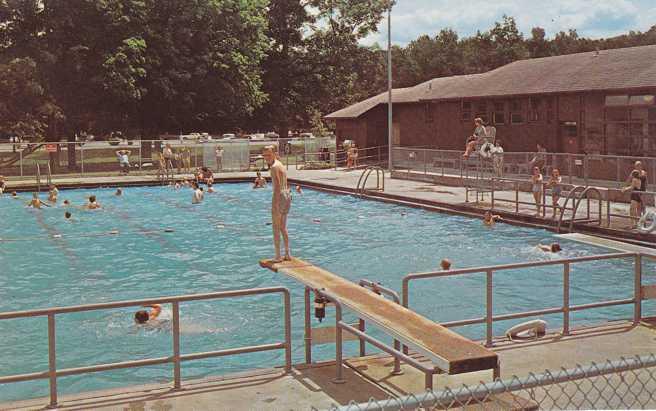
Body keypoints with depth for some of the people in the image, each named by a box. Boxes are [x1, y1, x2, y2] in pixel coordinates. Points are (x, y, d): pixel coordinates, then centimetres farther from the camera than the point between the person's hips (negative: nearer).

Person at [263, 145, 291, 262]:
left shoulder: (274, 167, -15)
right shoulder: (281, 165, 14)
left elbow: (277, 186, -21)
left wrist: (276, 204, -22)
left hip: (280, 196, -9)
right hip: (287, 195, 9)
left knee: (276, 229, 0)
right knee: (283, 228, 17)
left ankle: (278, 257, 3)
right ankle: (288, 254, 21)